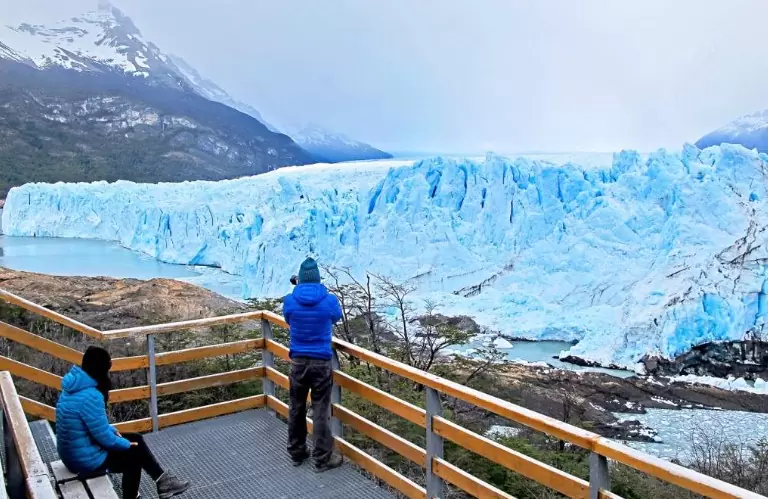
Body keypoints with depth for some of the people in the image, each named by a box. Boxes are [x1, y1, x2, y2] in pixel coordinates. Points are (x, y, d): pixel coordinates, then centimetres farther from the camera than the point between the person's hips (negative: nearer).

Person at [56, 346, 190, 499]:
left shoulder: (76, 385, 1)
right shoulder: (91, 397, -29)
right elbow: (105, 438, -23)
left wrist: (111, 429, 8)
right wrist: (127, 444, -7)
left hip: (73, 452, 9)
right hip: (86, 460, -9)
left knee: (135, 439, 13)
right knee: (136, 452, 7)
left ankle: (162, 481, 19)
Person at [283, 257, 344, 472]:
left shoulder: (289, 301, -8)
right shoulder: (329, 300, -12)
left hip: (298, 361, 2)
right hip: (321, 362, -2)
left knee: (296, 409, 16)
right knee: (321, 411, 6)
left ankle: (296, 453, 30)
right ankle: (322, 458, 14)